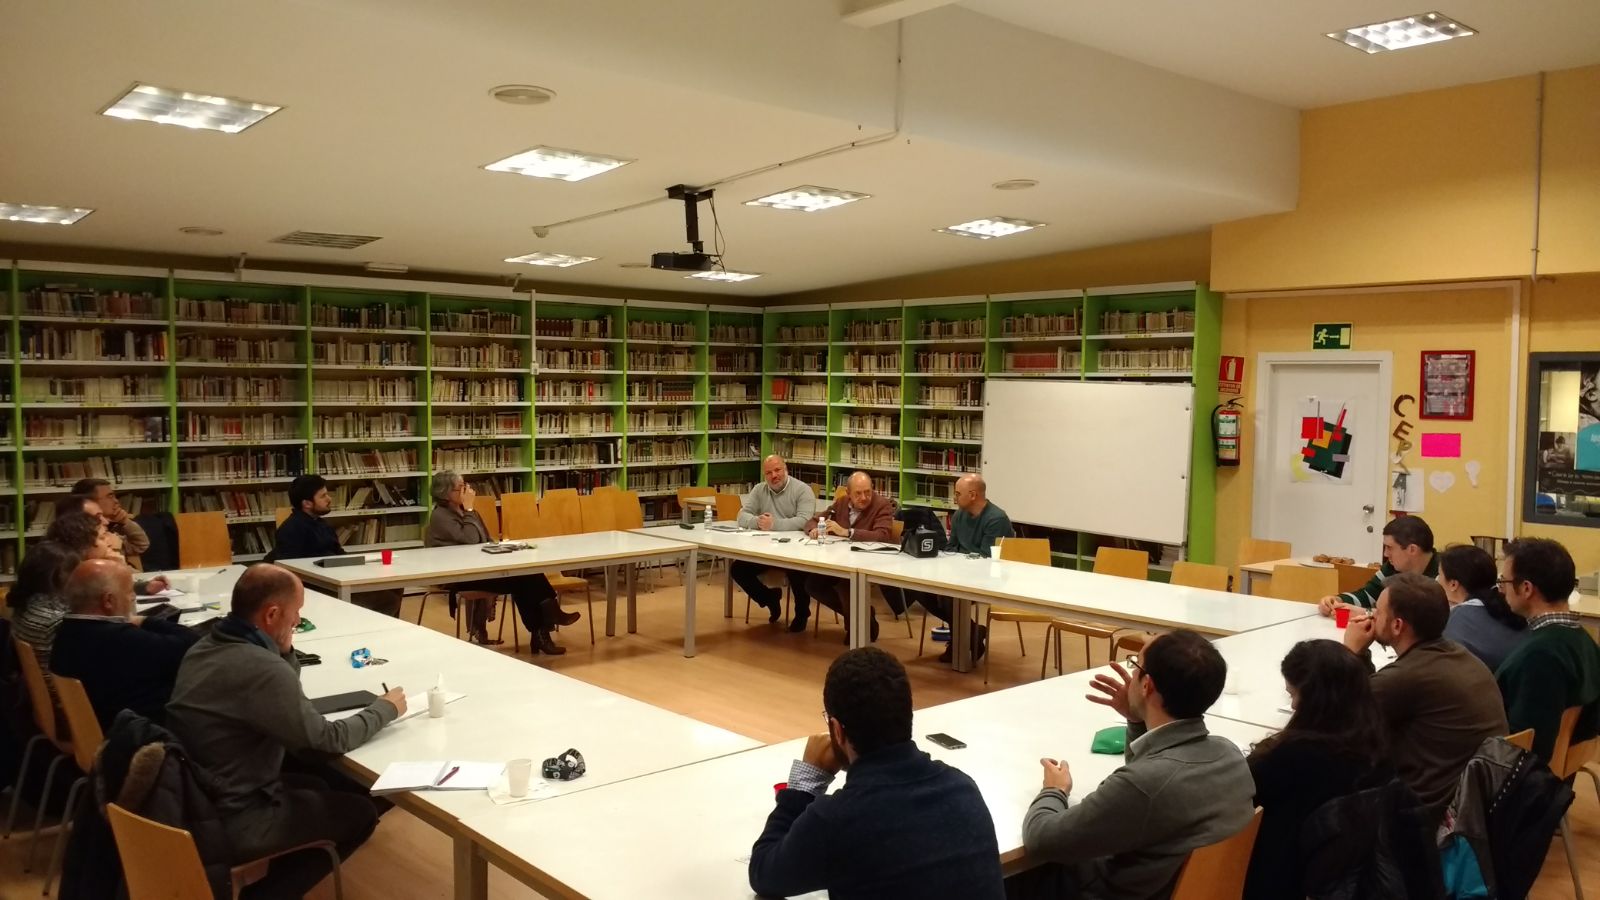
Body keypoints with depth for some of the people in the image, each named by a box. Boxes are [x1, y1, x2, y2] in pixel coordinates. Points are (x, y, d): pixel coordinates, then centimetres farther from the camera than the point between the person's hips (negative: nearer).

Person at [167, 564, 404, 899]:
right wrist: (385, 708, -3)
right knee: (361, 812, 7)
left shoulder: (205, 646, 1)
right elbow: (328, 740, -17)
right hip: (229, 822, -9)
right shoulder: (262, 668, -28)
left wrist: (285, 652, -3)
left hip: (194, 801, 9)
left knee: (326, 784, 24)